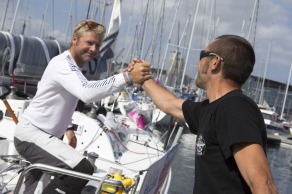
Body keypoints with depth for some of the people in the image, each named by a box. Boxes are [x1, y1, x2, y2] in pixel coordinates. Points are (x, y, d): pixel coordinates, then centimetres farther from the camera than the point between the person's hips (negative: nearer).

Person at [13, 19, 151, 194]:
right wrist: (128, 78, -47)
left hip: (41, 134, 11)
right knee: (83, 169, -28)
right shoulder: (62, 63, -22)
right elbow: (87, 93, -42)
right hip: (32, 134, -11)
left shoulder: (74, 67, 12)